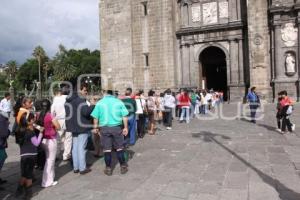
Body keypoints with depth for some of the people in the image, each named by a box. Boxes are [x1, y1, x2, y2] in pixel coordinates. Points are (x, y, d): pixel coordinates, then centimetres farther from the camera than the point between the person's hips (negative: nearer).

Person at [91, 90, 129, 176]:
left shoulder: (100, 103, 0)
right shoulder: (119, 102, -1)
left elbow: (95, 117, -1)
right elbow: (124, 116, -2)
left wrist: (95, 127, 11)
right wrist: (125, 127, 6)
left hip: (104, 128, 0)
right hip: (117, 127, 0)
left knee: (107, 149, 7)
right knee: (119, 148, 11)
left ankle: (108, 169, 15)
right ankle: (123, 166, 19)